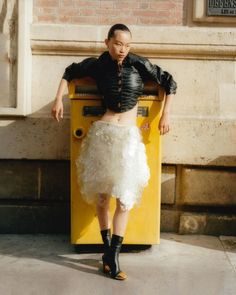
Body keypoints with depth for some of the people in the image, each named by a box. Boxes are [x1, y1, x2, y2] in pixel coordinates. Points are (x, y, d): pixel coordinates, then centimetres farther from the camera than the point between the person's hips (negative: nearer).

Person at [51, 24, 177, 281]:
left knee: (125, 196, -3)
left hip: (129, 136, 0)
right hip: (103, 133, 1)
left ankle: (112, 253, 4)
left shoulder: (139, 64, -3)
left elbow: (169, 82, 6)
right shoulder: (97, 65, 1)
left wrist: (165, 116, 4)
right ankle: (108, 248, 19)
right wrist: (59, 99, 9)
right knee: (101, 194, 5)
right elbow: (70, 72, 18)